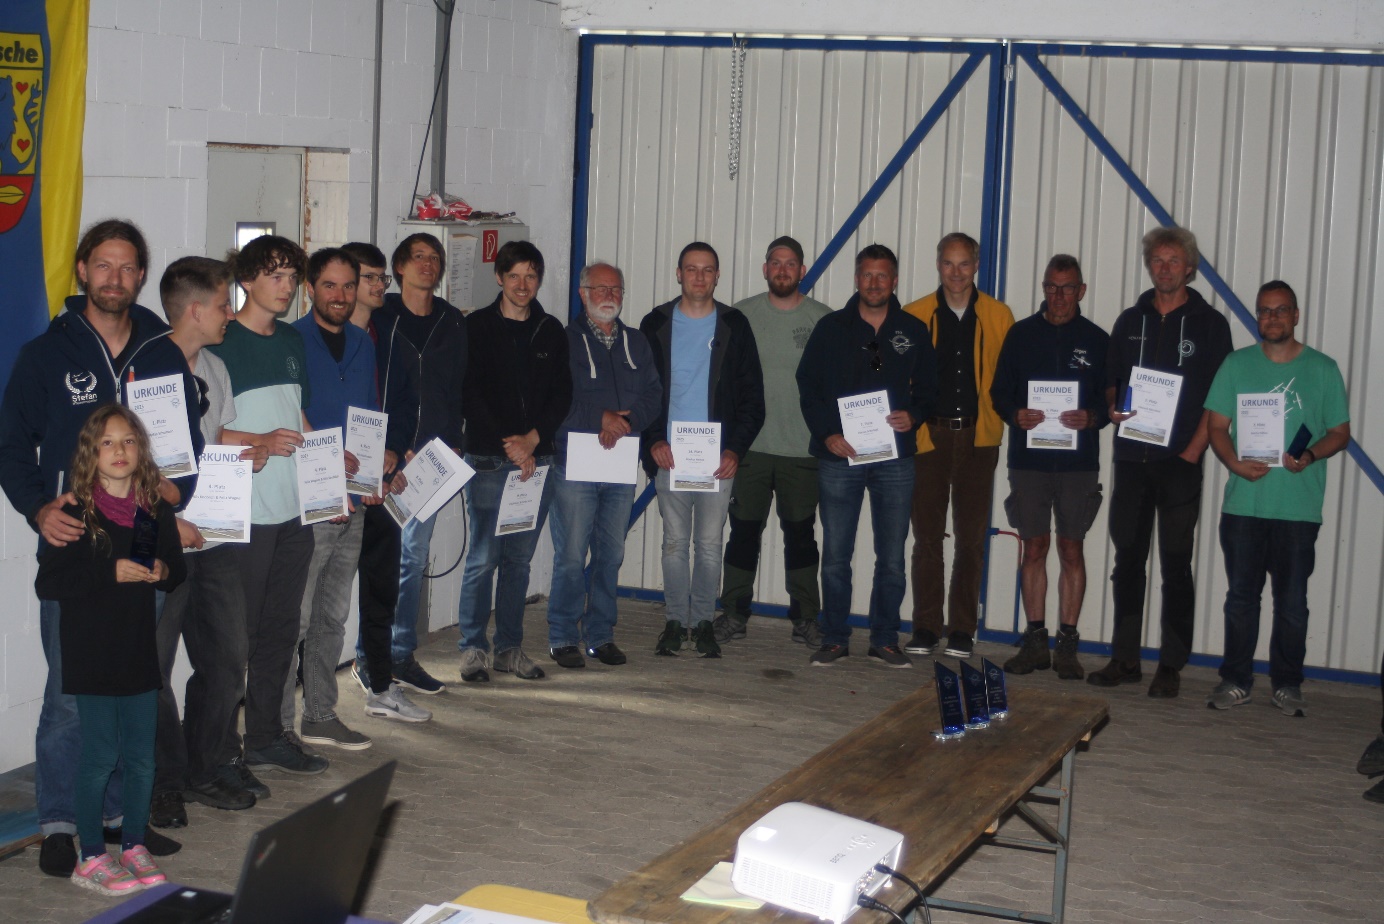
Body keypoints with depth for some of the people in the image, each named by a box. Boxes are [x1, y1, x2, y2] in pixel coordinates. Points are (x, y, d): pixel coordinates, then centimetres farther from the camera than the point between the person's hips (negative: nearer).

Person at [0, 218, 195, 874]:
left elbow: (189, 445, 16)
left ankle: (122, 812, 20)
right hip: (71, 547, -3)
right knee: (70, 695, -4)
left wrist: (172, 495, -4)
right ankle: (59, 825, 7)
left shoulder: (164, 356, 11)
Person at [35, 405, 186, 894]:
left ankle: (134, 846, 24)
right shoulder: (75, 513, -8)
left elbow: (176, 568, 18)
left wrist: (162, 571, -5)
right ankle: (90, 859, 11)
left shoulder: (156, 510, 6)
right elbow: (47, 582, -13)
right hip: (92, 656, -4)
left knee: (142, 758, 9)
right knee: (99, 757, 0)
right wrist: (111, 572, -21)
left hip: (140, 651, 4)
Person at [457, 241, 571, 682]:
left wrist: (533, 438, -7)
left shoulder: (551, 331, 11)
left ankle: (510, 647, 15)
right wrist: (508, 445, -11)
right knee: (483, 557, -4)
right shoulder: (478, 326, 0)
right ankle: (473, 647, 5)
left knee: (520, 558, 8)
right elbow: (471, 394, -5)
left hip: (536, 460, 4)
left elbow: (562, 394, 8)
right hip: (488, 459, -4)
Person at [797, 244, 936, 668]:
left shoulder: (913, 331, 8)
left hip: (895, 459, 1)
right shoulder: (831, 328, 6)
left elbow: (928, 389, 12)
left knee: (891, 558, 3)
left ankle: (885, 640, 13)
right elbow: (808, 386, 4)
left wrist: (914, 415, -9)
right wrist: (826, 434, -8)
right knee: (835, 556, 2)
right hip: (839, 457, -1)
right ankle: (834, 638, 12)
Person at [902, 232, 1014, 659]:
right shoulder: (915, 315, 6)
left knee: (971, 537, 4)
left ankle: (962, 631, 11)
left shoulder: (999, 316, 7)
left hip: (979, 436, 0)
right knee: (927, 535, 2)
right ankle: (925, 628, 9)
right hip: (930, 435, 0)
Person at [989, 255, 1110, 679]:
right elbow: (999, 391, 10)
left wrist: (1092, 417, -15)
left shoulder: (1097, 341, 5)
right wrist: (1015, 414, -10)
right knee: (1034, 548, 4)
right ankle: (1035, 640, 11)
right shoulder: (1021, 334, 9)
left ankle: (1067, 644, 6)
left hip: (1078, 463, -1)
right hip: (1028, 458, 1)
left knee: (1071, 549, 1)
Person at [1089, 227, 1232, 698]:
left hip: (1180, 462, -4)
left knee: (1175, 565, -1)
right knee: (1128, 559, 7)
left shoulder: (1210, 324, 2)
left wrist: (1193, 451, -10)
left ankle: (1171, 666, 3)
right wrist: (1112, 410, -4)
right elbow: (1110, 383, 18)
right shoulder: (1130, 321, 13)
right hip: (1132, 459, 4)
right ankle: (1124, 659, 14)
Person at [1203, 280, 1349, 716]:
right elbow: (1216, 425, 7)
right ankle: (1235, 680, 16)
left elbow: (1340, 432, 7)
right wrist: (1235, 462, -12)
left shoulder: (1323, 369, 5)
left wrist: (1310, 456, -14)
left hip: (1299, 507, -1)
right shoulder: (1236, 365, 8)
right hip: (1243, 504, 1)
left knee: (1292, 602, 4)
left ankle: (1287, 684, 15)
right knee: (1241, 597, 6)